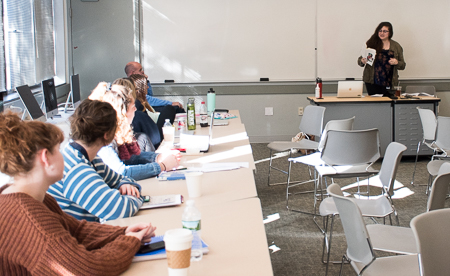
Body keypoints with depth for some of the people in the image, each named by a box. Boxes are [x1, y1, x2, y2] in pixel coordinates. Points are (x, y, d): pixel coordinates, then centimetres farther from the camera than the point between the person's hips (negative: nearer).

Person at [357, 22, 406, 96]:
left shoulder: (396, 46, 9)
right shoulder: (371, 44, 3)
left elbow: (403, 66, 12)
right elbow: (360, 60, 7)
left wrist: (396, 63, -9)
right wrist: (362, 61, -16)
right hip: (372, 82, -1)